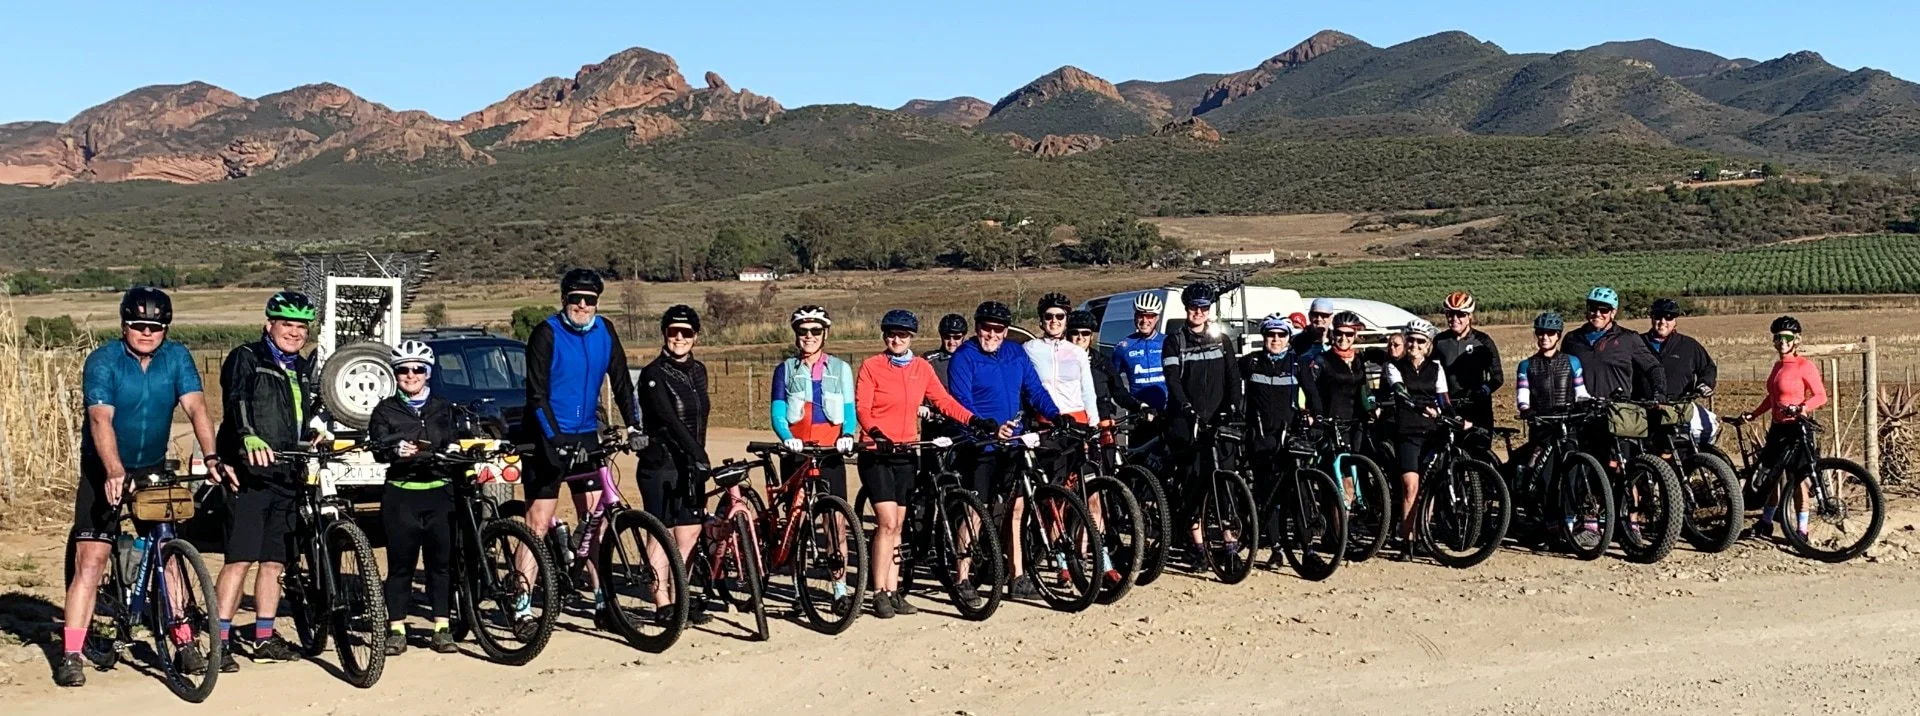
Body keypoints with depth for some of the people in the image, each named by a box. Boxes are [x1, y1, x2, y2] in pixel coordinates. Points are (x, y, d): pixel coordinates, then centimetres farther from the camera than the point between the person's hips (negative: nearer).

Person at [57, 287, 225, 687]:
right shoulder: (103, 362, -15)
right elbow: (101, 419, -27)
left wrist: (211, 457, -33)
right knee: (91, 559, -9)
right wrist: (114, 473, -41)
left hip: (154, 470, 3)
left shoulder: (177, 358, -6)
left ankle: (185, 646, 9)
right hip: (104, 473, -3)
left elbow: (196, 407, -17)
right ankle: (70, 655, -8)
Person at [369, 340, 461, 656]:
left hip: (439, 492, 2)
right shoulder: (385, 410, 8)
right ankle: (396, 629, 6)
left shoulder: (443, 409, 16)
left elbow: (456, 444, 13)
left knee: (442, 561, 1)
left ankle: (442, 627, 8)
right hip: (401, 494, -1)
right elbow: (378, 445, -6)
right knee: (401, 562, -1)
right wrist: (396, 450, -25)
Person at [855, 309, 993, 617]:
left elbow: (944, 401, 4)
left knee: (897, 525, 9)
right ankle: (879, 594, -6)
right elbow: (862, 408, -11)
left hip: (906, 454, 5)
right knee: (887, 522, -12)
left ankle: (893, 592, 15)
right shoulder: (871, 366, -4)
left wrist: (975, 421, -10)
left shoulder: (922, 368, 8)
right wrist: (876, 433, -29)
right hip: (877, 454, -5)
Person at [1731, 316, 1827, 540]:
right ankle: (1766, 523, 23)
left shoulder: (1805, 366, -9)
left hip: (1796, 427, -8)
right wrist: (1753, 414, 14)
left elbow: (1820, 396, -13)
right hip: (1777, 427, 8)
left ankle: (1801, 530, 2)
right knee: (1772, 474, 13)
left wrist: (1803, 408, -30)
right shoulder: (1778, 366, 14)